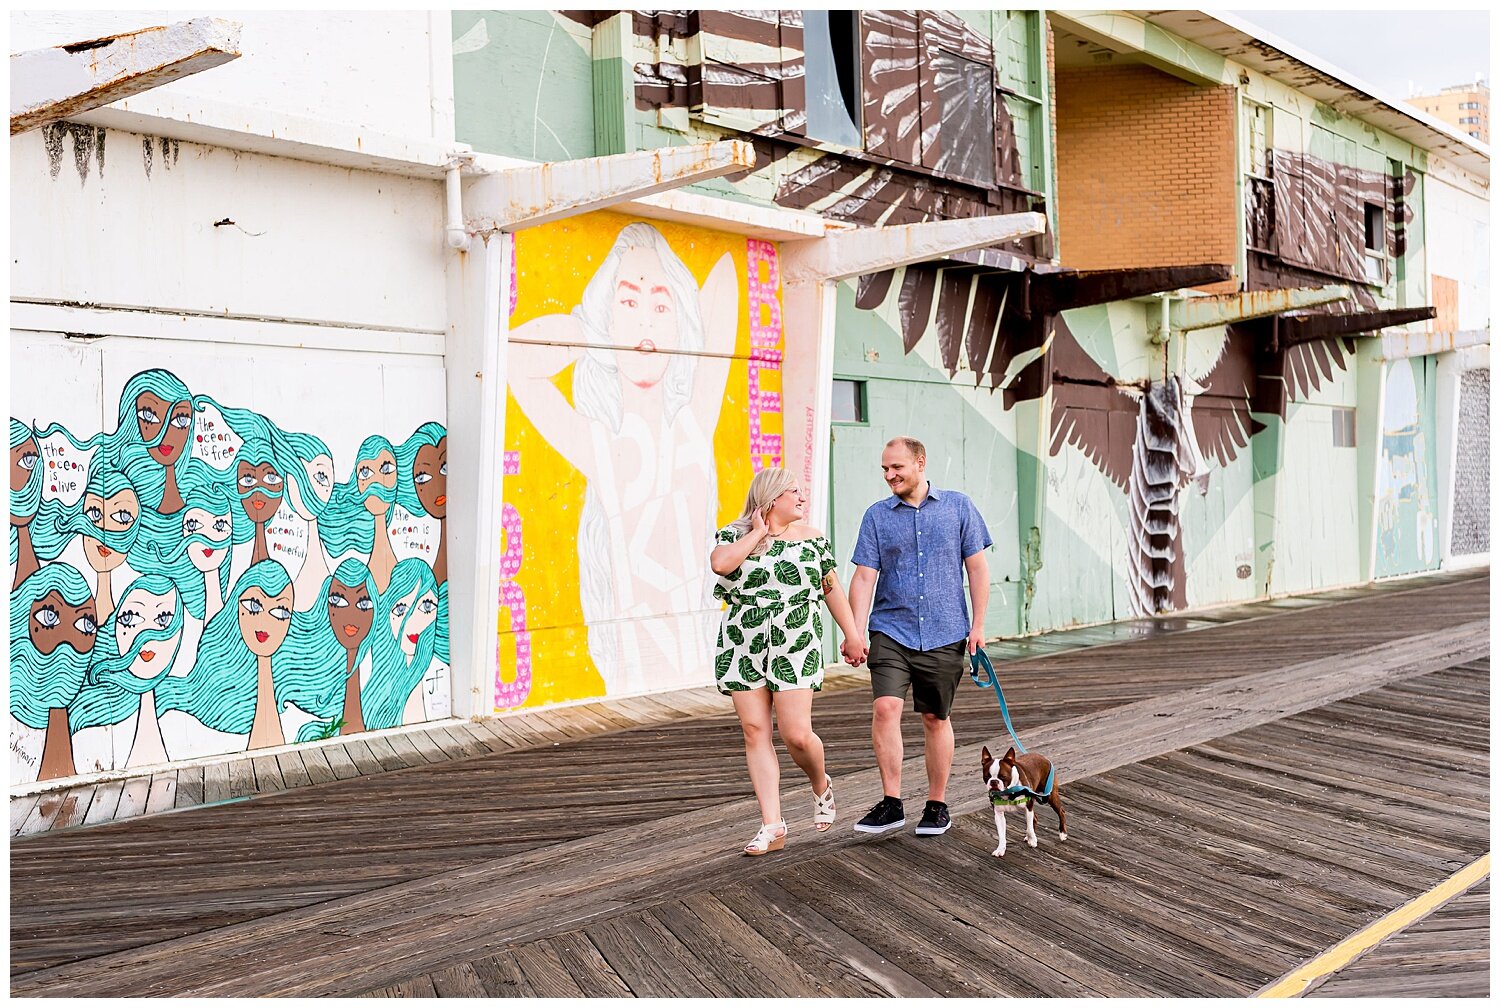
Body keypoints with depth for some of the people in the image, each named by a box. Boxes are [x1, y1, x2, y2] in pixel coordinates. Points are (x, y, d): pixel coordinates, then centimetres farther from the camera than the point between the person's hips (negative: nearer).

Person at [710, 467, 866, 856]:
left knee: (797, 734, -7)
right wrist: (758, 533, -10)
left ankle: (821, 785, 26)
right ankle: (772, 826, 6)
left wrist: (853, 634, 11)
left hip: (795, 648, 0)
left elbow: (832, 588, 13)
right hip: (743, 648, 1)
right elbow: (720, 563, -20)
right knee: (755, 732, -1)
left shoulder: (811, 538, 8)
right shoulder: (735, 535, 2)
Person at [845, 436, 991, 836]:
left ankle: (937, 805, 22)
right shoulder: (877, 515, 4)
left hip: (944, 634, 0)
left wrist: (978, 625, -1)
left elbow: (977, 568, 4)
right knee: (886, 707, -15)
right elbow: (864, 577, -1)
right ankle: (891, 803, -5)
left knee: (935, 719, 8)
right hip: (891, 630, 0)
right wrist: (854, 633, -10)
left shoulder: (958, 507, 3)